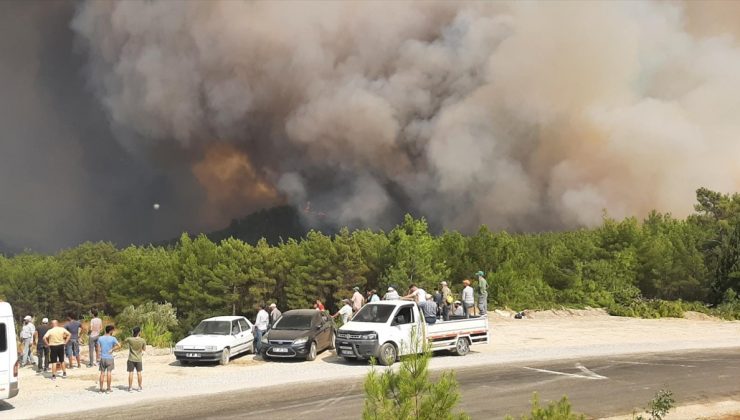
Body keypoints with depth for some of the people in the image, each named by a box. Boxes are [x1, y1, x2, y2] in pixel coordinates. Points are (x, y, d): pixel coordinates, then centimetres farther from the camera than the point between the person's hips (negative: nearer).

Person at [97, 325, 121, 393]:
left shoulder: (100, 338, 2)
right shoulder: (112, 338, -8)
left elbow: (98, 349, 2)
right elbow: (119, 346, -15)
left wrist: (99, 357, 11)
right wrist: (112, 350, -2)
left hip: (102, 358, 3)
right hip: (110, 358, -3)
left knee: (102, 373, 8)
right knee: (109, 373, 2)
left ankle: (101, 388, 11)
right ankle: (108, 389, 6)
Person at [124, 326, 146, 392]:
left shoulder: (129, 339, -15)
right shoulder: (142, 341, -11)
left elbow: (124, 341, 9)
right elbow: (144, 349, 3)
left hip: (131, 359, -1)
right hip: (138, 359, 1)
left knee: (131, 373, 3)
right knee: (139, 373, 11)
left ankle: (130, 388, 6)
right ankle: (139, 387, 18)